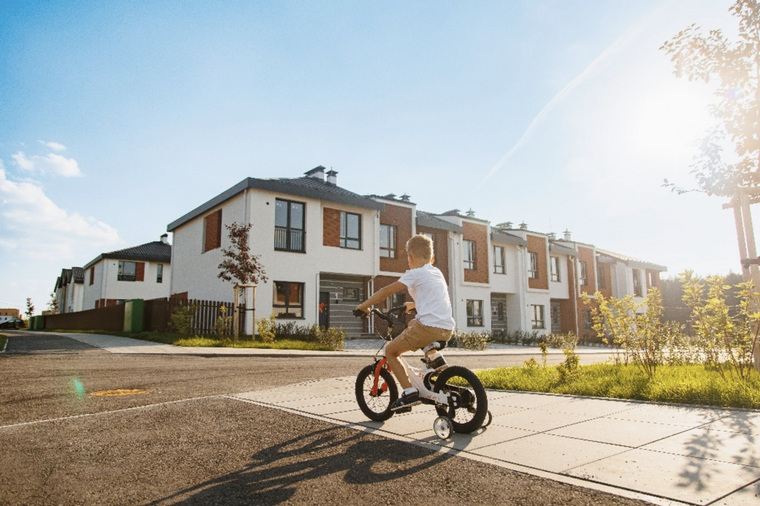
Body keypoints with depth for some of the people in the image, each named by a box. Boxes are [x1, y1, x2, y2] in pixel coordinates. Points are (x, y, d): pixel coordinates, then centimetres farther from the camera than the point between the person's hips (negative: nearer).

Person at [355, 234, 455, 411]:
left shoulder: (415, 274, 0)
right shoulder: (438, 273, 21)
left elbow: (386, 291, -2)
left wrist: (364, 306, 8)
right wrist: (412, 305, 51)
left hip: (428, 326, -8)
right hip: (447, 330, 8)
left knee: (390, 350, 8)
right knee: (413, 324, 36)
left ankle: (410, 392, -6)